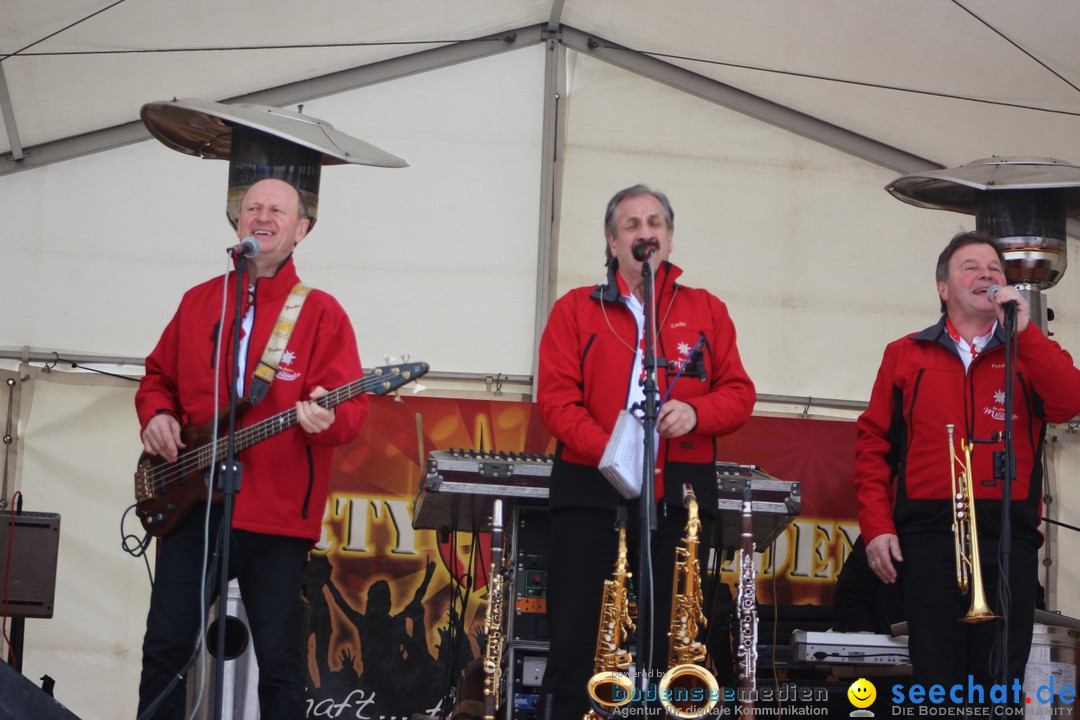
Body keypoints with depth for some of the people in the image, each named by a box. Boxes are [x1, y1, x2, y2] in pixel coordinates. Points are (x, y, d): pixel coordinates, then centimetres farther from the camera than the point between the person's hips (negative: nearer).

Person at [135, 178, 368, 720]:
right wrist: (156, 414, 1)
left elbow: (351, 406, -8)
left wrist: (325, 419, -30)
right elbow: (158, 377, 22)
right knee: (165, 645, 6)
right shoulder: (198, 302, 14)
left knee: (279, 660, 1)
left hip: (275, 515, -4)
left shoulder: (321, 313, -1)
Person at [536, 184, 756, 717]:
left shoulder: (708, 312, 15)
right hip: (591, 489, -1)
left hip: (681, 493, 2)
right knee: (575, 643, -3)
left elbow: (739, 393, 10)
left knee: (671, 647, 4)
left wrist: (697, 412, -12)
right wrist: (608, 452, -16)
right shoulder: (575, 309, 9)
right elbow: (555, 398, 0)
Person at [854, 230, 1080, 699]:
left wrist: (1023, 329, -8)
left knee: (1001, 678, 0)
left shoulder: (1030, 353, 16)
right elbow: (873, 443, 9)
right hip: (929, 533, -1)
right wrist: (876, 525, -2)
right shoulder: (906, 355, 15)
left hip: (1009, 536, 1)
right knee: (937, 679, -1)